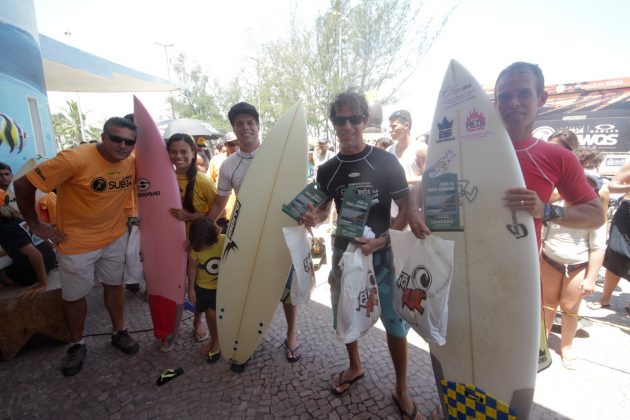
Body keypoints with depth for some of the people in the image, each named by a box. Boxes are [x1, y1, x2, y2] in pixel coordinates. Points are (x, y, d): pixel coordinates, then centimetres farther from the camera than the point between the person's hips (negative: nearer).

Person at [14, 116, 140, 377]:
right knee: (75, 295, 13)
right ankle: (77, 345, 36)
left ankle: (119, 333, 37)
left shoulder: (132, 163, -10)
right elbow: (23, 184, -18)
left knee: (114, 284, 17)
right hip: (76, 241, -3)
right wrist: (34, 224, -11)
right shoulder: (75, 159, -25)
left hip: (115, 237, 4)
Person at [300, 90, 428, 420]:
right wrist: (314, 218, -12)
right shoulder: (327, 170, 0)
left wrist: (381, 241, -23)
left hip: (381, 253, -3)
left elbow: (406, 208, -8)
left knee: (395, 321, 6)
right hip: (344, 252, 4)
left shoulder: (386, 162, -9)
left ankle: (401, 390, 31)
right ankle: (354, 366, 46)